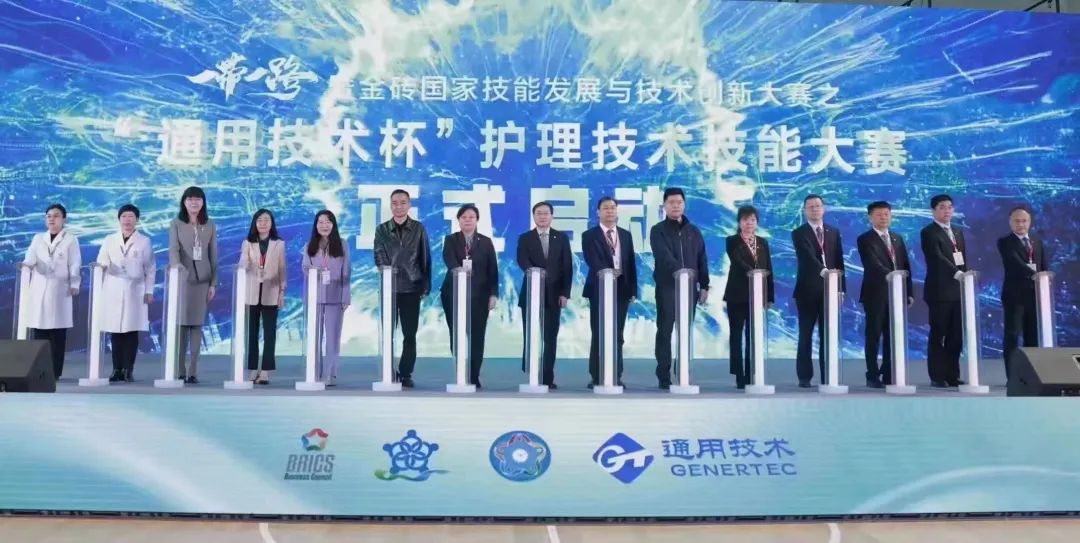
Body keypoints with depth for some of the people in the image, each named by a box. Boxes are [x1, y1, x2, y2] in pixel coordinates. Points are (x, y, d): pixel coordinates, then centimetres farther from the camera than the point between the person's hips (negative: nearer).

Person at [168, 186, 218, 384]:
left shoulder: (210, 226, 9)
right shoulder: (176, 223, 5)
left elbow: (213, 255, 8)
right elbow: (173, 249, -7)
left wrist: (213, 283, 3)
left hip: (202, 280, 1)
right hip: (182, 278, -1)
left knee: (197, 325, 0)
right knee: (181, 324, -2)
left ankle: (192, 371, 1)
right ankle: (179, 371, 2)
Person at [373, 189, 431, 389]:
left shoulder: (419, 228, 5)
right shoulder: (382, 229, 6)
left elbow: (426, 259, 5)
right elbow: (379, 257, -2)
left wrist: (425, 287, 1)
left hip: (412, 289, 0)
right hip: (389, 289, 0)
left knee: (410, 335, 2)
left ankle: (406, 374, 10)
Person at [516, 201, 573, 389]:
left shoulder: (561, 238, 8)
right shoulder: (525, 238, 4)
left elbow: (567, 267, 4)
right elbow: (522, 261, -13)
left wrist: (565, 293, -4)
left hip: (554, 295, 1)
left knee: (550, 338, 1)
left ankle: (548, 378, 6)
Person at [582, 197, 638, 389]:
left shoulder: (626, 235, 14)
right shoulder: (589, 235, 1)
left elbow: (631, 264, 12)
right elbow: (591, 260, -14)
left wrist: (633, 290, 5)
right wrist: (607, 271, -31)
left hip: (621, 289, 4)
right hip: (600, 289, -3)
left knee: (617, 335, 6)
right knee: (599, 334, -2)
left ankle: (616, 376, 10)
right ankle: (596, 376, 3)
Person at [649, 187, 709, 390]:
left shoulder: (693, 231, 13)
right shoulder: (658, 230, 0)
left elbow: (702, 259, 12)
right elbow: (664, 256, -16)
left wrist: (704, 285, 5)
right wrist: (679, 270, -32)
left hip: (690, 287, 4)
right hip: (667, 287, -4)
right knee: (665, 331, -3)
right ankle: (664, 376, -1)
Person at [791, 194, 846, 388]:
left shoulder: (834, 232, 13)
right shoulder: (799, 233, -1)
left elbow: (839, 261, 11)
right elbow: (807, 257, -17)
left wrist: (841, 287, 3)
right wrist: (823, 270, -33)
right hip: (808, 291, -3)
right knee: (805, 335, 0)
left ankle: (827, 377, 9)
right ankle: (804, 377, 4)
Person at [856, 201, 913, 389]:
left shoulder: (898, 238, 16)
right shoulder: (865, 239, -3)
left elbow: (906, 266, 15)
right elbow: (872, 264, -17)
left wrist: (909, 292, 8)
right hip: (876, 294, -5)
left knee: (893, 337, 7)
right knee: (874, 336, -2)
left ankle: (889, 376, 13)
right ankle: (873, 377, 2)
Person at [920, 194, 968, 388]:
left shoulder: (958, 232, 18)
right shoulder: (928, 232, -5)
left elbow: (963, 260, 18)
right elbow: (937, 257, -18)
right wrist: (957, 273, -29)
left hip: (958, 290, 6)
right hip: (939, 291, -6)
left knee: (956, 336, 6)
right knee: (938, 335, -3)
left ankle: (952, 375, 12)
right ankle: (937, 377, 1)